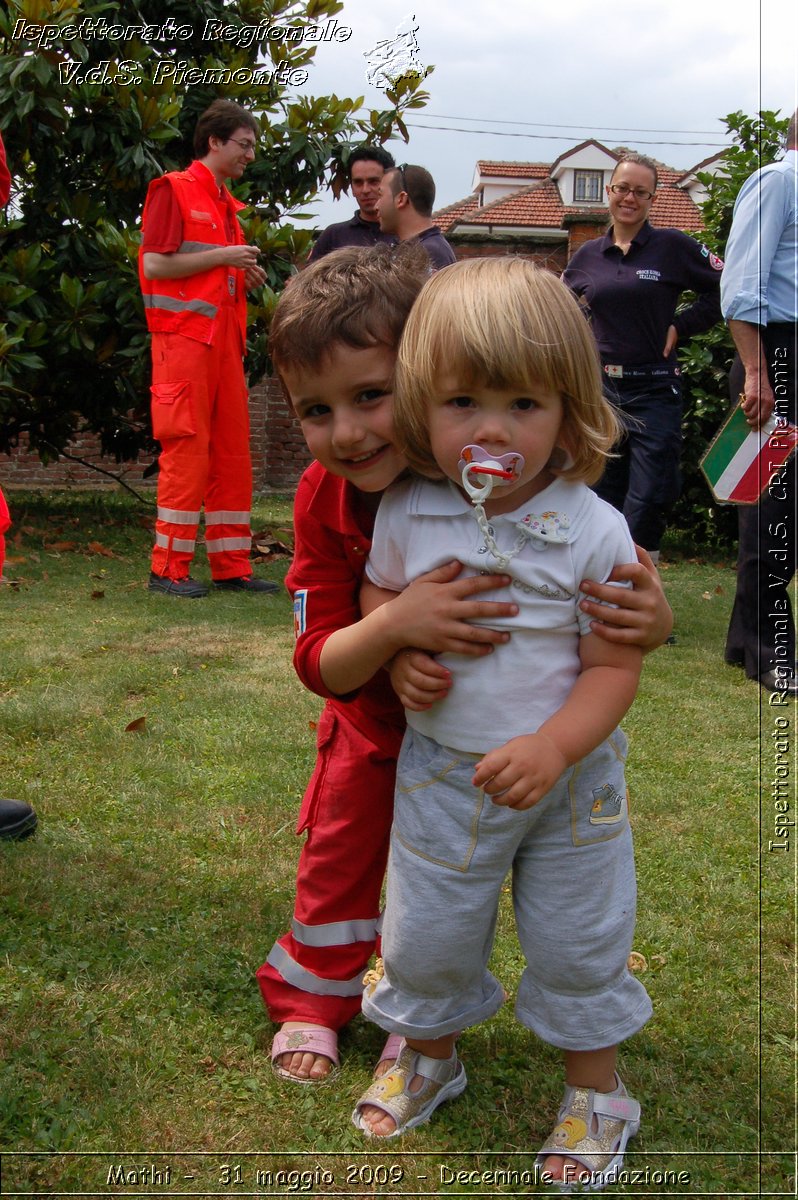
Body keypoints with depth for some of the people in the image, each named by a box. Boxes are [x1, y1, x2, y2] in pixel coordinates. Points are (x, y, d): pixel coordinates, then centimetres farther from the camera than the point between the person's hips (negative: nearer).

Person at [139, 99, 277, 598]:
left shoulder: (228, 204, 22)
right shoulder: (174, 190, -2)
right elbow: (156, 263, -12)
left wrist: (246, 274, 8)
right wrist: (224, 256, -10)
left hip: (225, 339, 8)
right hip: (184, 337, -8)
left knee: (233, 452, 6)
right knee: (187, 449, -8)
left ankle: (232, 566, 12)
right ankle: (169, 568, -1)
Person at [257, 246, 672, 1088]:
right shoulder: (323, 501, -26)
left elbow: (609, 592, -23)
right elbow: (319, 664, -28)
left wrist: (650, 620, -48)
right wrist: (395, 623, -50)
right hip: (373, 719, 2)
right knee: (338, 854, 16)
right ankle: (311, 999, 41)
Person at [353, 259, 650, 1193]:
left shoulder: (594, 531, -18)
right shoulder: (407, 514, -9)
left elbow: (613, 666, -15)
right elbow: (377, 595, 9)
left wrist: (552, 748, -30)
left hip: (569, 777, -2)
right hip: (442, 770, 3)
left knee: (577, 943, 14)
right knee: (426, 933, 17)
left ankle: (596, 1090, 39)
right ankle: (428, 1054, 46)